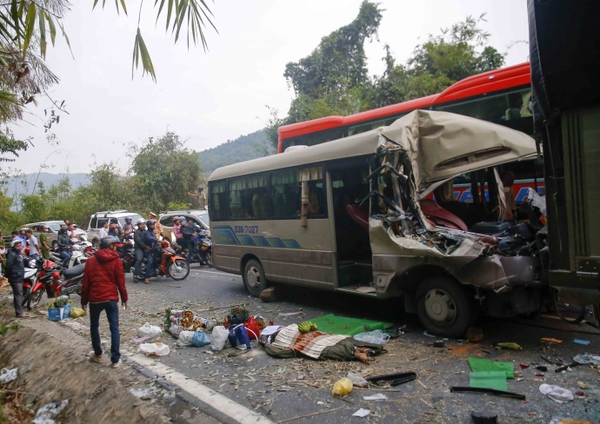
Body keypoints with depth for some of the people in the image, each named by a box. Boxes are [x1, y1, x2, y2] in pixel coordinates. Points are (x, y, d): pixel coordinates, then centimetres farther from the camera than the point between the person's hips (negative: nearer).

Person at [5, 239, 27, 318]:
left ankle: (19, 311, 21)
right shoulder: (12, 254, -15)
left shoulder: (18, 254, 16)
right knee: (18, 295, -7)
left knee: (19, 295, 14)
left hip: (19, 278, 10)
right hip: (15, 279, -10)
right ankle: (19, 313, -3)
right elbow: (8, 266, -22)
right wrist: (8, 275, -14)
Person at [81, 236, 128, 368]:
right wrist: (124, 298, 6)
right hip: (111, 298, -2)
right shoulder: (116, 260, -3)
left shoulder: (91, 260, 5)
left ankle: (97, 354, 31)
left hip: (94, 299, 2)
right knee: (114, 329, 3)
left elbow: (85, 283, 5)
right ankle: (115, 359, 2)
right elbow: (120, 281, -4)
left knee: (94, 326, 21)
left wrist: (84, 300, 13)